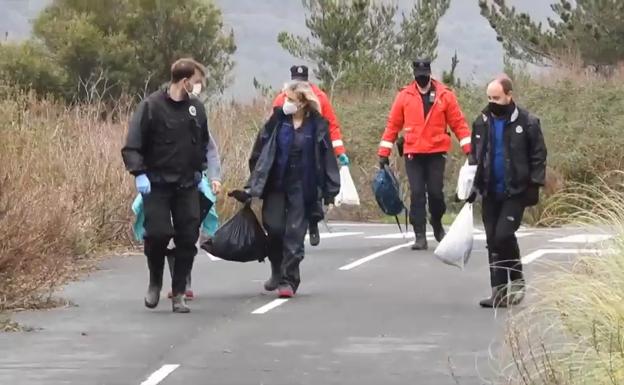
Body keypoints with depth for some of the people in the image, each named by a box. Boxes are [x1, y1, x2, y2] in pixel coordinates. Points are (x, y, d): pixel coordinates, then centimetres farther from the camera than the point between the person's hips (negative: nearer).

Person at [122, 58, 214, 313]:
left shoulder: (196, 108, 7)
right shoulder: (152, 106, -9)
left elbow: (203, 143, 22)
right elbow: (132, 145, -10)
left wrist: (200, 171, 15)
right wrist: (139, 174, -21)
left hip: (187, 186, 5)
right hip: (157, 184, -5)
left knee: (188, 239, 0)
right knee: (157, 234, -13)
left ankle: (178, 294, 10)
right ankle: (155, 282, 13)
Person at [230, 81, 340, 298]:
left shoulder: (317, 125, -4)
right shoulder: (278, 120, 0)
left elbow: (327, 159, -2)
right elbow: (260, 151, 3)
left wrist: (330, 192, -4)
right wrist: (254, 184, 0)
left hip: (302, 188, -2)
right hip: (276, 185, 2)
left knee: (294, 234, -3)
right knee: (274, 227, -3)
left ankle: (288, 279, 3)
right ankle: (277, 271, 20)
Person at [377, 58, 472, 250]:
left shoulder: (445, 95, 2)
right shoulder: (405, 96, 4)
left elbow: (458, 122, 2)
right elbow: (393, 125, 7)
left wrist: (468, 149, -4)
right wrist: (384, 153, 5)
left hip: (436, 153, -1)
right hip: (413, 154, 1)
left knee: (436, 192, -1)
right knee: (417, 194, -3)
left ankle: (437, 223, 28)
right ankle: (420, 236, 0)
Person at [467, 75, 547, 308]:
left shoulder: (527, 123, -7)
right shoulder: (482, 123, 6)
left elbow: (538, 156, -4)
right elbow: (474, 157, 14)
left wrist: (534, 186, -9)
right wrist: (473, 186, 9)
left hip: (515, 192, -5)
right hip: (491, 193, 5)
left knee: (504, 235, -17)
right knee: (493, 242, 5)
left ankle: (517, 279, 5)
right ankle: (499, 292, 11)